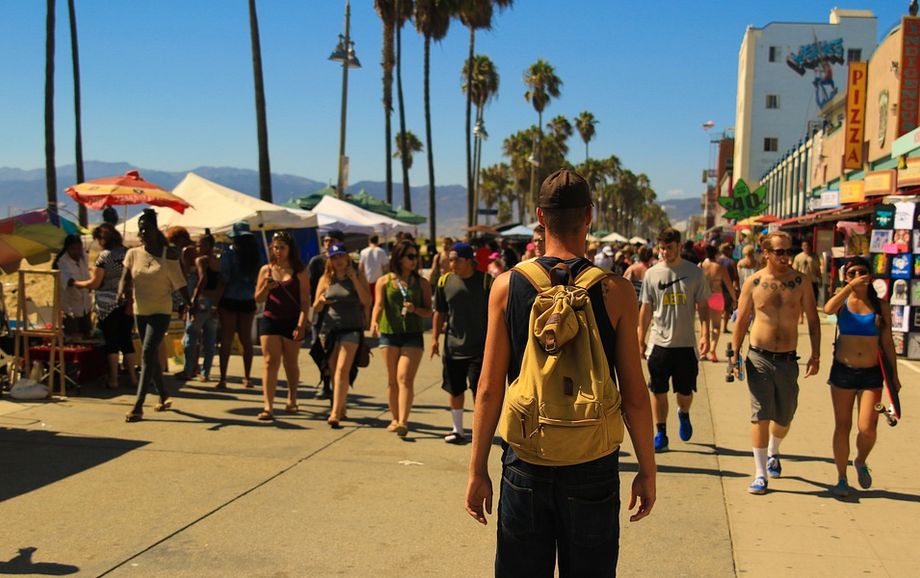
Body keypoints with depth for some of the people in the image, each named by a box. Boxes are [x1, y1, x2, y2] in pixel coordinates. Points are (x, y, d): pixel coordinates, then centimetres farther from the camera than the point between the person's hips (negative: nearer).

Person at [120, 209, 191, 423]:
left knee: (148, 354, -13)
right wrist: (121, 292, -22)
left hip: (161, 311, -5)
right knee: (152, 356, 13)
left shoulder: (169, 254, -4)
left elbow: (179, 282, 1)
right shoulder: (133, 254, 5)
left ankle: (138, 405, -14)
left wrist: (190, 304, 3)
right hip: (140, 310, 5)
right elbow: (125, 279, -1)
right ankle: (163, 396, 30)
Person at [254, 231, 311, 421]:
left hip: (292, 322, -2)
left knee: (290, 362, 10)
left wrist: (301, 324, -13)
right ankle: (268, 406, -8)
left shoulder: (299, 271, -1)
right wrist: (266, 288, -12)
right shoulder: (266, 270, 7)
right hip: (270, 320, 2)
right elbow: (258, 299, 9)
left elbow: (305, 300, -5)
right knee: (271, 362, -5)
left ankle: (292, 401, 29)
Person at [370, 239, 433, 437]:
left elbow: (428, 311, 7)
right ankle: (395, 419, 21)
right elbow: (378, 305, -8)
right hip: (389, 333, 1)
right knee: (392, 380, 8)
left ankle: (403, 422, -20)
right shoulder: (385, 281, 5)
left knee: (405, 378, -13)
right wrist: (374, 322, -27)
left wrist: (415, 309, -14)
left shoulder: (422, 283, 7)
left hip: (413, 335, -1)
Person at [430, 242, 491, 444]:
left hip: (479, 346, -3)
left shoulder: (486, 281, -7)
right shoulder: (445, 281, 2)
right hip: (453, 346, 4)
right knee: (455, 389, 11)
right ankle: (457, 430, 25)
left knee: (479, 390, -3)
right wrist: (435, 338, 6)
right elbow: (439, 312, 11)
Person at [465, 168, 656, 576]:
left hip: (525, 467, 1)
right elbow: (634, 396, -6)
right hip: (592, 469, 0)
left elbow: (490, 389, -4)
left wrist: (478, 470, 4)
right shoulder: (616, 291, -7)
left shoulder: (507, 286, -5)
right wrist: (647, 471, 6)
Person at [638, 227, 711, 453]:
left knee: (685, 391, 9)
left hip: (686, 343, 0)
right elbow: (646, 310, 7)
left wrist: (705, 334, -9)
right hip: (659, 343, 1)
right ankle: (661, 435, 15)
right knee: (658, 391, 3)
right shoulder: (652, 274, 2)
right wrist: (640, 341, 6)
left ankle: (684, 415, 41)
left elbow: (703, 306, 3)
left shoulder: (695, 272, -1)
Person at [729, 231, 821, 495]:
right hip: (759, 358, -1)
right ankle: (760, 474, 3)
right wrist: (735, 355, -1)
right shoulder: (753, 282, -2)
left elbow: (813, 319, 4)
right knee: (760, 415, -5)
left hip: (788, 360, 2)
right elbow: (741, 321, 4)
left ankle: (772, 453, 43)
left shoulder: (800, 281, -1)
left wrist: (815, 356, -3)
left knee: (784, 418, 13)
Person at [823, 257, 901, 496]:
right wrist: (851, 286, -20)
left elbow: (887, 342, 7)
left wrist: (894, 375, 6)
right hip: (843, 371, 0)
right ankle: (841, 479, 20)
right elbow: (828, 309, -23)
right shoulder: (842, 300, 2)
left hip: (871, 374, 0)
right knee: (842, 427, 5)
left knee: (867, 429, -8)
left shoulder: (881, 305, 4)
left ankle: (861, 462, 25)